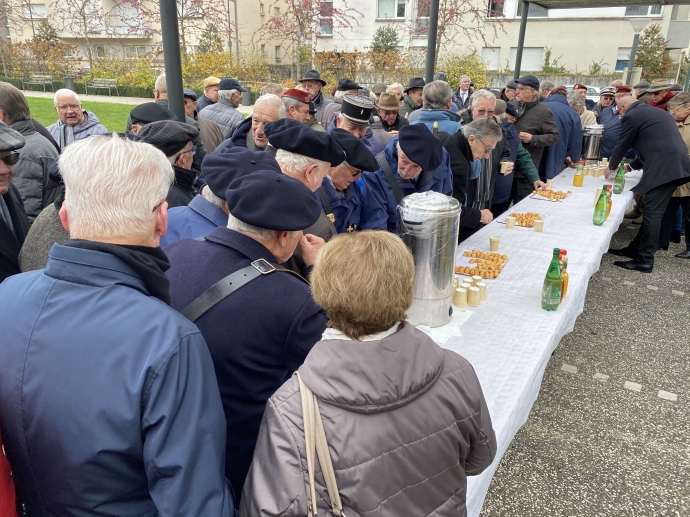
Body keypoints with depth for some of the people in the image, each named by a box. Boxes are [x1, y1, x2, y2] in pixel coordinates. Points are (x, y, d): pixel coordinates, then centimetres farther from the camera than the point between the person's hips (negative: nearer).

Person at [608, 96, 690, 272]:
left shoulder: (631, 116, -1)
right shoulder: (655, 112, 26)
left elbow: (622, 145, 4)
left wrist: (612, 167, 22)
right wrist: (631, 166, 35)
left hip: (663, 167, -9)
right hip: (673, 165, 9)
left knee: (652, 214, -6)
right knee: (651, 213, 14)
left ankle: (644, 260, -2)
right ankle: (636, 249, 23)